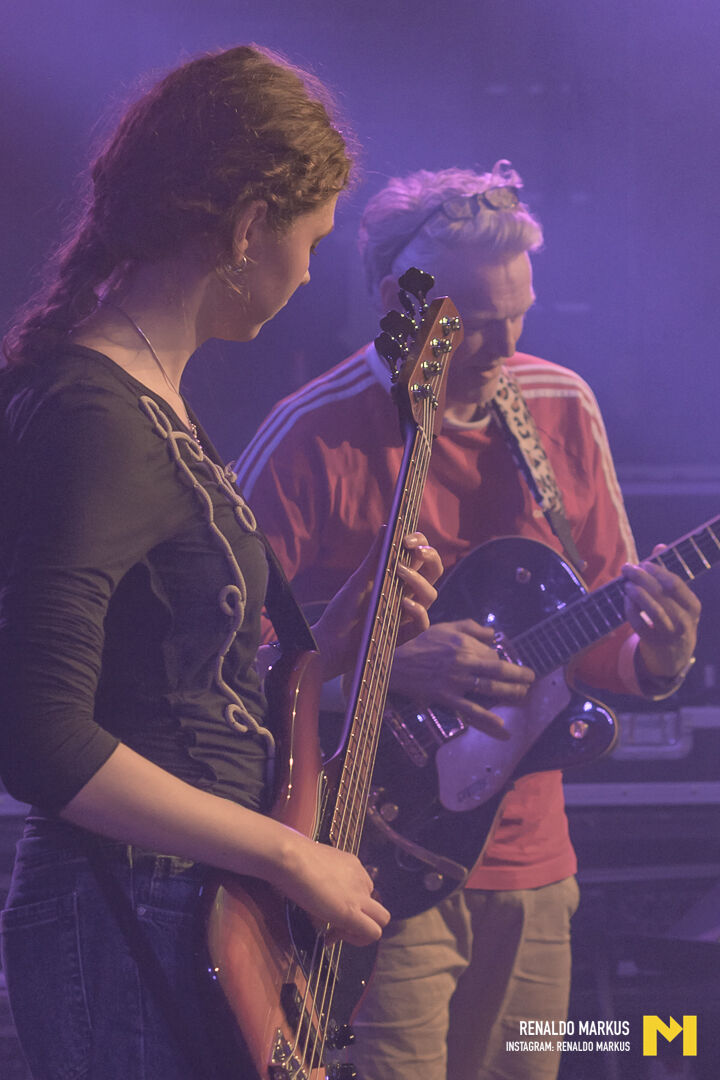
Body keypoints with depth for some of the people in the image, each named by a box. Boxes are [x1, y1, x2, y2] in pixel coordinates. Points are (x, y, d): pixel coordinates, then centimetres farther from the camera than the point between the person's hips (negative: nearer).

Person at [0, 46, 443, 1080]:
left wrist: (330, 640, 11)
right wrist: (289, 854, -20)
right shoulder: (94, 416, -19)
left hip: (197, 920, 10)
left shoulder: (149, 400, 12)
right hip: (131, 939, -10)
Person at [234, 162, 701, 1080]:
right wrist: (394, 669, -23)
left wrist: (650, 659, -11)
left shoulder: (563, 409, 5)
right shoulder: (316, 437, -12)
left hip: (529, 864, 6)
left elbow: (609, 636, 12)